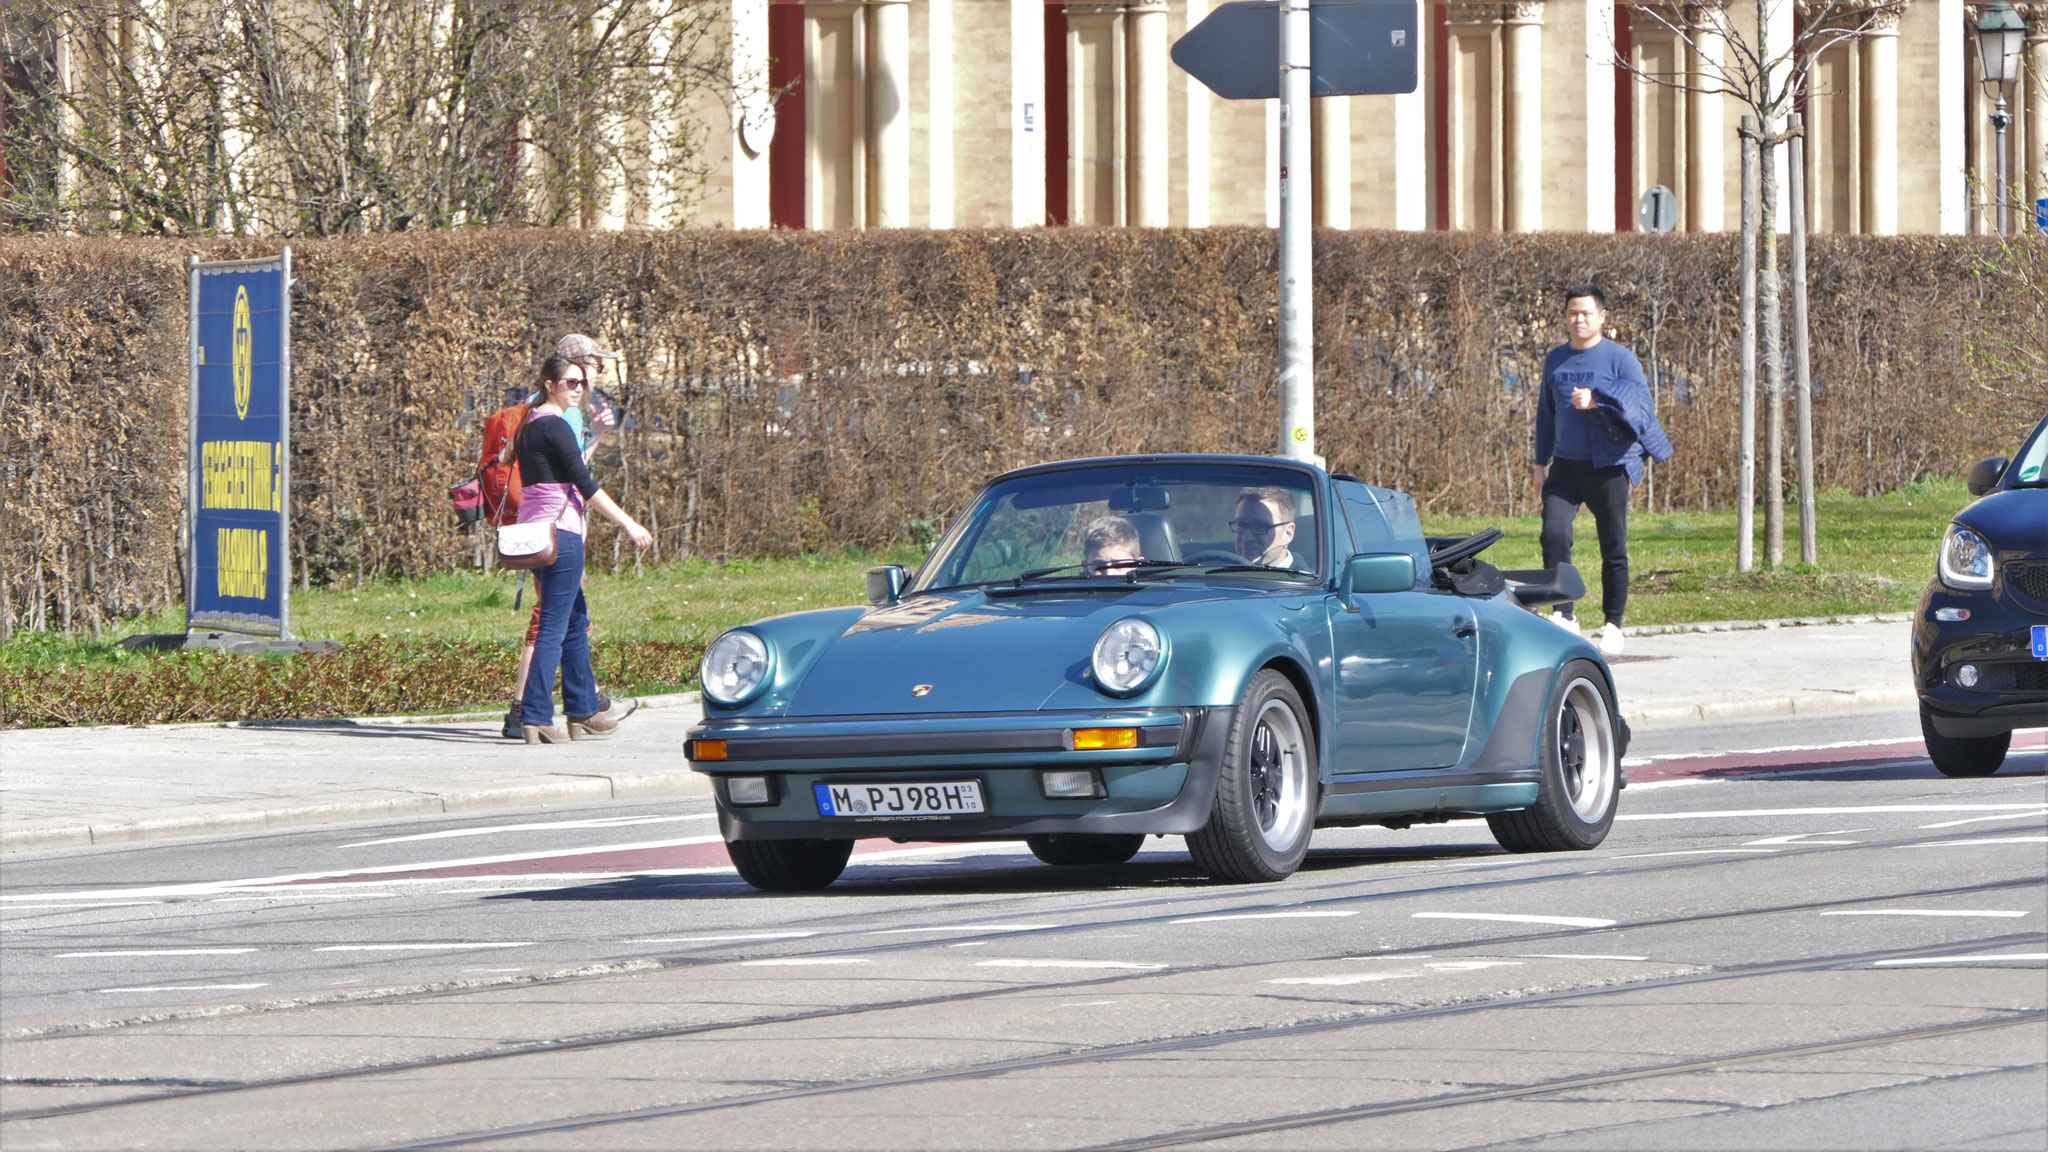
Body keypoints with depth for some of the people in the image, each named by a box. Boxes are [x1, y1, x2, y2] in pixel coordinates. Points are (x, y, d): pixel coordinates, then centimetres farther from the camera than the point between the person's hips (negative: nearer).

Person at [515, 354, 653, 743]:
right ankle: (535, 717, -12)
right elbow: (586, 485, -16)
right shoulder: (555, 426, -13)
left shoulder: (531, 426, 16)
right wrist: (628, 524, -13)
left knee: (576, 621, 17)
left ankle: (584, 711, 22)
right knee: (555, 626, -9)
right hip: (560, 531, -10)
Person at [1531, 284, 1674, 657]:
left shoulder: (1619, 359, -3)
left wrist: (1597, 401, -28)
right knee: (1554, 534, -16)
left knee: (1613, 548, 2)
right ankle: (1563, 615, -13)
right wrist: (1541, 462, 20)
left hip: (1608, 468, -3)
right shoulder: (1555, 360, 11)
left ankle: (1613, 626, 12)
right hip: (1566, 466, 3)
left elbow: (1642, 404, -14)